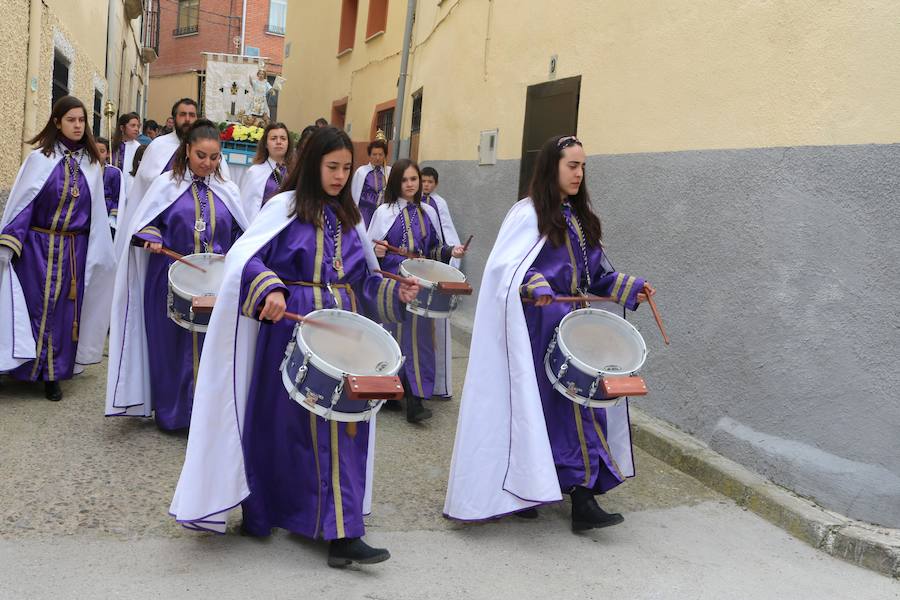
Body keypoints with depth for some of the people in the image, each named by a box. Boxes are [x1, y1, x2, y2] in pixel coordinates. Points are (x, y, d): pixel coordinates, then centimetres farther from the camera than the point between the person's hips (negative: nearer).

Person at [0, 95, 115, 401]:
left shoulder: (90, 163, 6)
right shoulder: (40, 158, -4)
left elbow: (96, 210, 9)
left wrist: (99, 254, 8)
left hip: (74, 250, 3)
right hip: (38, 246, -3)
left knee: (64, 310, 6)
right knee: (36, 307, 2)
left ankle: (54, 373, 16)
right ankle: (27, 366, 16)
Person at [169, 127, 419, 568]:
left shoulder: (348, 217, 14)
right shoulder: (286, 207, -2)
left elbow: (364, 279, 19)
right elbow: (244, 257, -14)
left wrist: (395, 292, 1)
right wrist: (271, 290, -32)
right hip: (293, 329, -4)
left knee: (341, 423, 0)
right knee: (280, 423, 5)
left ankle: (342, 532, 3)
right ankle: (259, 513, 25)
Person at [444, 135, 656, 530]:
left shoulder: (580, 218, 15)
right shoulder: (529, 213, -8)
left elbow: (596, 273, 18)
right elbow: (502, 266, -19)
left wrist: (630, 287, 5)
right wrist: (536, 285, -34)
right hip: (537, 328, -7)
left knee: (580, 404, 4)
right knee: (531, 407, 0)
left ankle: (583, 496, 12)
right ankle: (515, 492, 14)